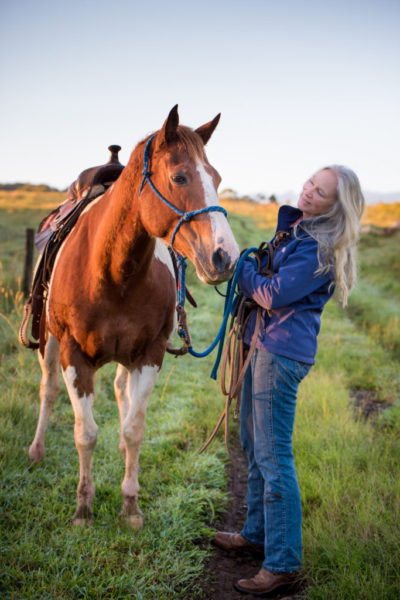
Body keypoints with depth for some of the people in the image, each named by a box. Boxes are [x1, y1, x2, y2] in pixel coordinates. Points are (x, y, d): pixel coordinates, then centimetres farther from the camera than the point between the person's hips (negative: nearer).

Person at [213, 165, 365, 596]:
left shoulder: (320, 249, -18)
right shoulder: (292, 227, 12)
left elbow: (273, 295, -20)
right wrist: (246, 264, 4)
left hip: (283, 352, -10)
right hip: (263, 345, 10)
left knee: (274, 457, -7)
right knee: (253, 444, 20)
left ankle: (283, 563, 3)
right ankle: (257, 532, 36)